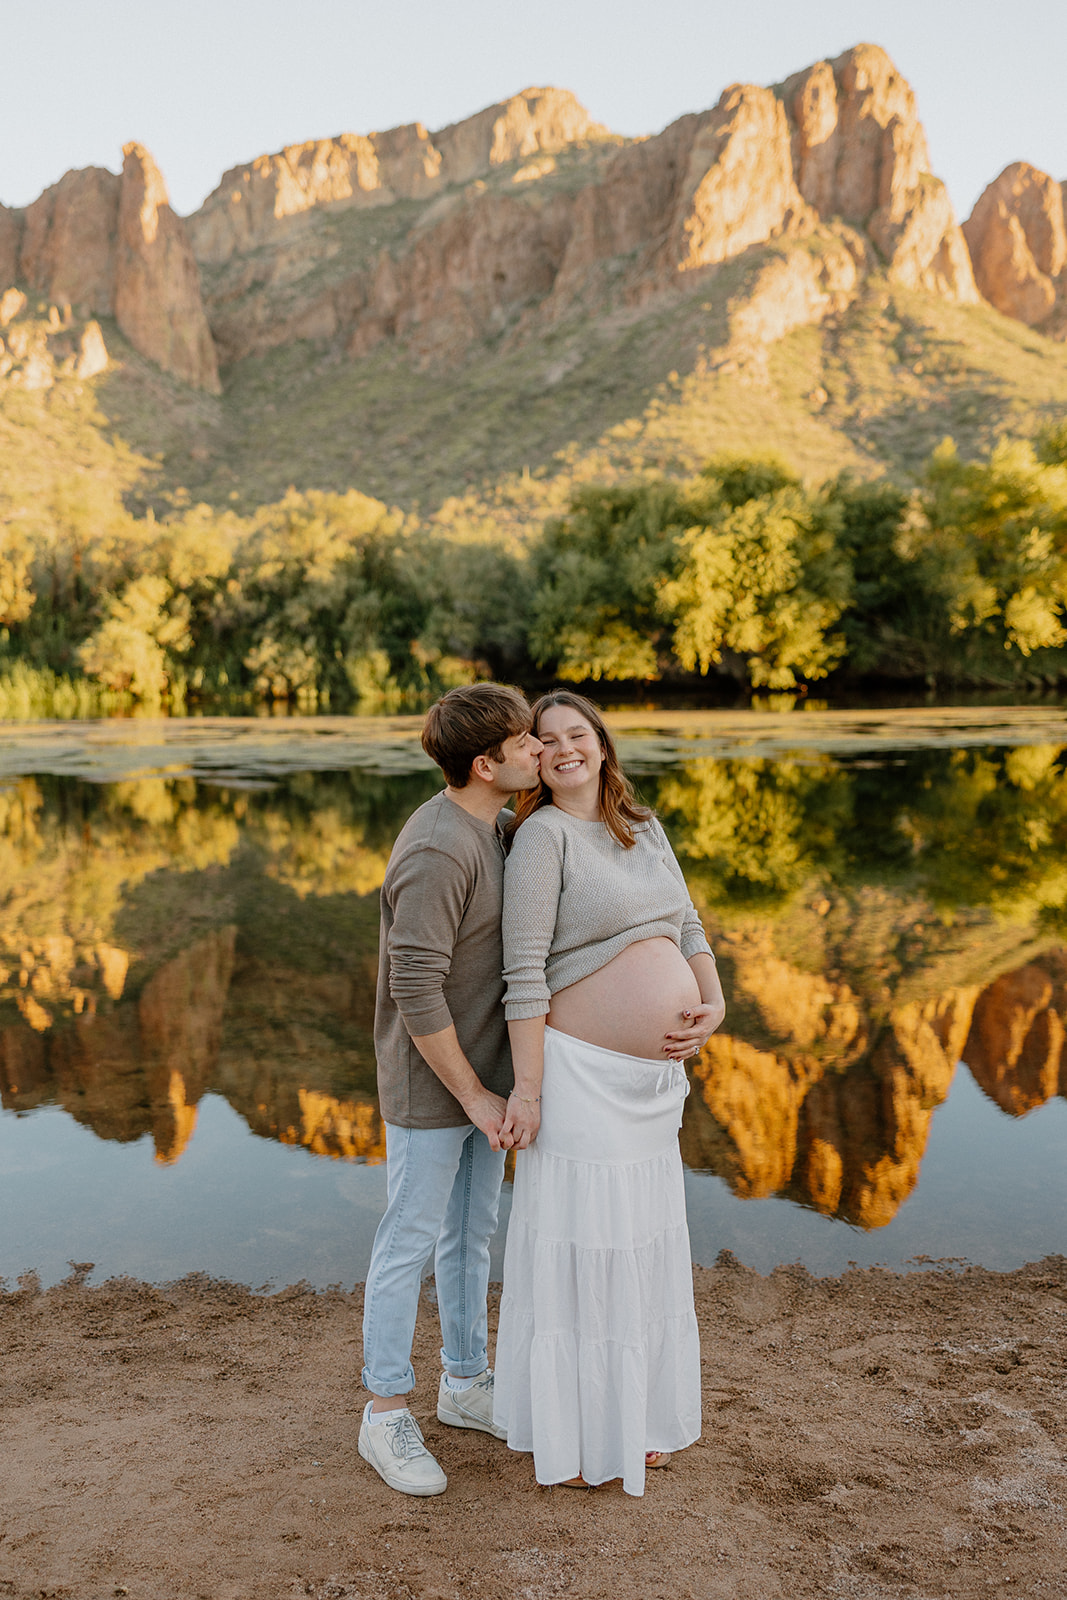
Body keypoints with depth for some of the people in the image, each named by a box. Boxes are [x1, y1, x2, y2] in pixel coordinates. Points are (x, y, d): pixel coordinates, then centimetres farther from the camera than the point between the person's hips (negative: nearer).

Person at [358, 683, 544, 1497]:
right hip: (431, 1081, -8)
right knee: (411, 1239, 6)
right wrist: (472, 1096, -20)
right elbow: (415, 990, -27)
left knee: (472, 1231, 19)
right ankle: (387, 1413, 23)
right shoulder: (437, 851, -26)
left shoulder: (492, 827, 4)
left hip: (485, 1067, 9)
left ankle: (466, 1382, 36)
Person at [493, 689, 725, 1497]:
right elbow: (524, 971, -17)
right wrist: (526, 1089, -18)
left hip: (652, 1080, 7)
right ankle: (562, 1436, 23)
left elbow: (688, 930, 13)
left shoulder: (644, 827, 10)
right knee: (575, 1248, 4)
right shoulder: (542, 834, -13)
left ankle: (625, 1413, 37)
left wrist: (715, 1008, -5)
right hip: (582, 1077, -7)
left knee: (638, 1245, 18)